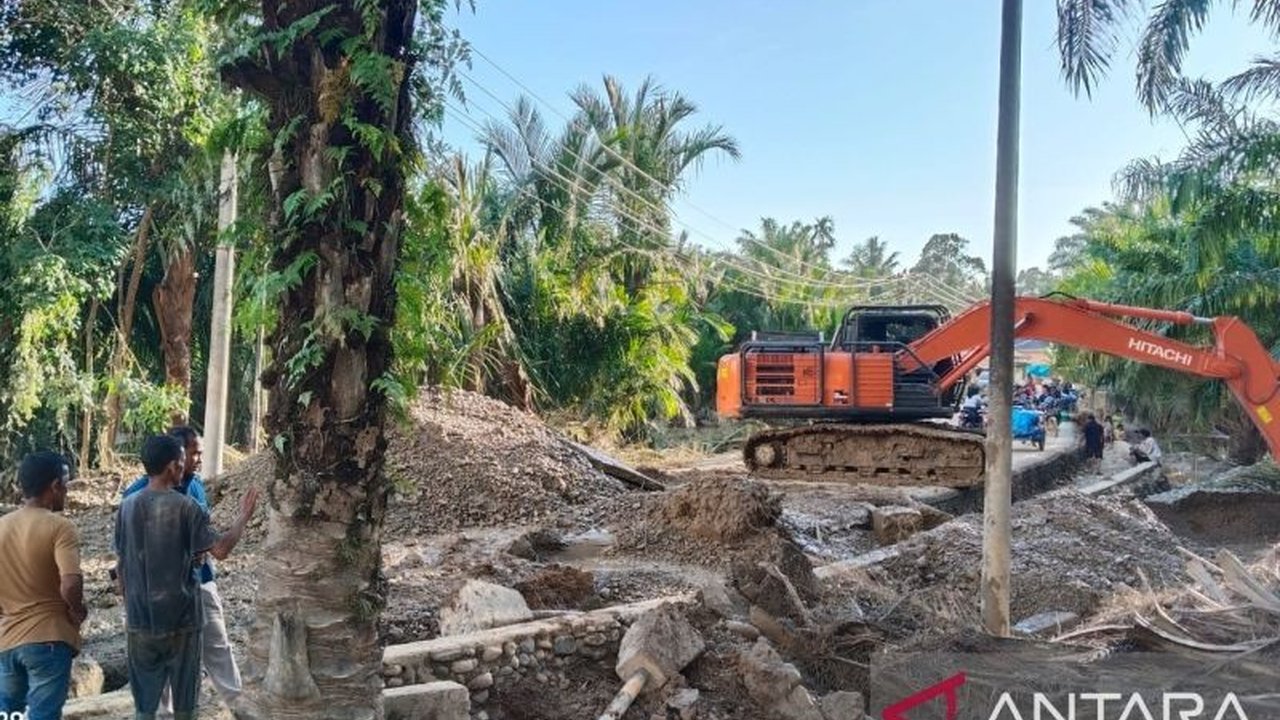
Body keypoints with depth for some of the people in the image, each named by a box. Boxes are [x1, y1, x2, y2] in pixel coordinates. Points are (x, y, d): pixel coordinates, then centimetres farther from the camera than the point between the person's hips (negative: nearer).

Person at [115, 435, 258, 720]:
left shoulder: (128, 506, 1)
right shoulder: (185, 506, -14)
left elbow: (120, 564, 7)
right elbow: (220, 549, -17)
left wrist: (129, 606, 19)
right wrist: (244, 517, -3)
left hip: (140, 618, 4)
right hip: (181, 617, -4)